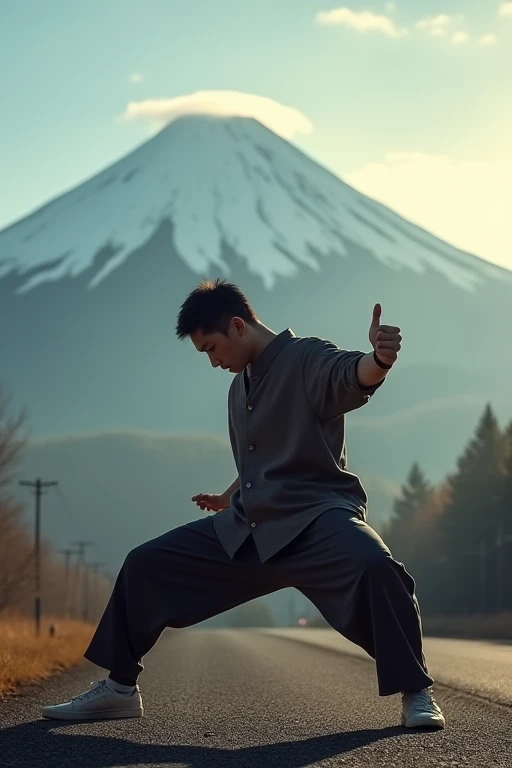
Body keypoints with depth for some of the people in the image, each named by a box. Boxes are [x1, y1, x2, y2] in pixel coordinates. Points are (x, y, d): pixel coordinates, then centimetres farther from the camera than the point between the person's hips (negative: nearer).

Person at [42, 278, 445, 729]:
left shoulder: (307, 359, -8)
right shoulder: (241, 388, 17)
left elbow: (353, 376, -33)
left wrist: (380, 359, -55)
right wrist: (230, 499, 41)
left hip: (314, 516, -8)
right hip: (247, 529, 8)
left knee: (375, 568, -39)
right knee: (145, 565, 8)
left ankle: (416, 694, -24)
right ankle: (119, 688, 21)